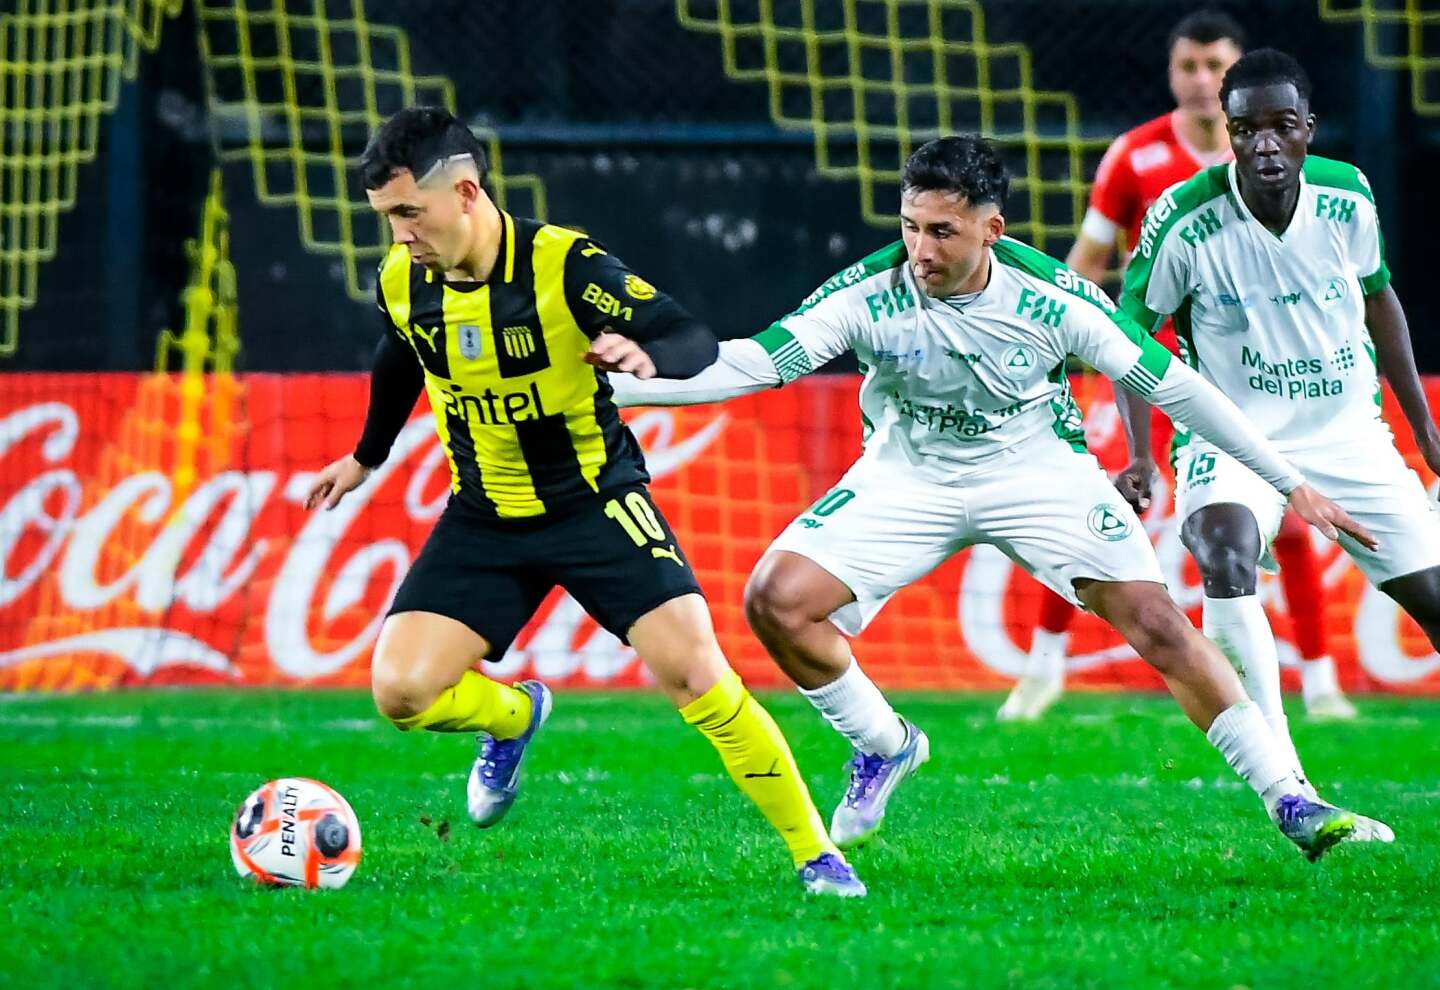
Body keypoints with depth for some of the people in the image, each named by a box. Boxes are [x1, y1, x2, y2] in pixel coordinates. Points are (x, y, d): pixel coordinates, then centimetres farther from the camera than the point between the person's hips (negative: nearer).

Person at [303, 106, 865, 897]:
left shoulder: (566, 265, -22)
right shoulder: (401, 282, -6)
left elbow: (695, 341, -24)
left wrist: (647, 356, -47)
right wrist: (366, 457, 32)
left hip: (594, 503, -4)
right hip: (482, 520, 4)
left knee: (692, 671, -18)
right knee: (400, 692, -11)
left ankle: (816, 854, -5)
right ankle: (514, 717, 26)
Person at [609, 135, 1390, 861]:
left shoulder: (1053, 300, -23)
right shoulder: (869, 294, -23)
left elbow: (1170, 384, -14)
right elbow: (754, 362, -24)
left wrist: (1291, 485, -10)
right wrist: (619, 384, -38)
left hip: (1036, 470, -2)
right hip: (907, 475, 2)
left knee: (1156, 623, -16)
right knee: (776, 601, -16)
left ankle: (1289, 802, -6)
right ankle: (884, 747, 10)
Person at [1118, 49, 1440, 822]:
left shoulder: (1347, 198, -8)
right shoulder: (1185, 220, -18)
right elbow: (1131, 331, -6)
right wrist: (1138, 456, -15)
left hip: (1349, 435, 4)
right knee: (1225, 556, -33)